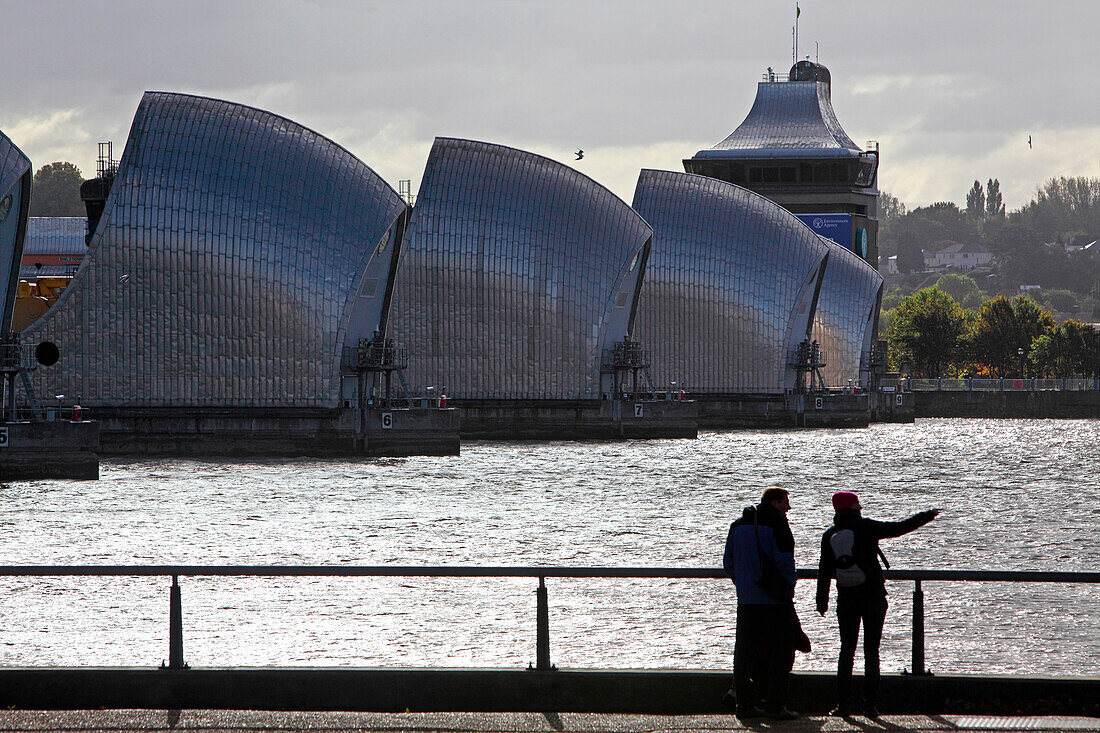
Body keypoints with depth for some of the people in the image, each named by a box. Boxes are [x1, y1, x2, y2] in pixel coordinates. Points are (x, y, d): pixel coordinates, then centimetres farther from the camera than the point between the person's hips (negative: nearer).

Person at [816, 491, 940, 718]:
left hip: (846, 600, 3)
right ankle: (870, 704, -1)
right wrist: (927, 516, 10)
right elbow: (899, 528, -4)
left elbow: (824, 571, 6)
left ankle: (843, 703, 2)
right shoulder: (865, 527, -8)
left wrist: (822, 602, 14)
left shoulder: (829, 535, 3)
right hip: (873, 597, -3)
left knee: (847, 650, 8)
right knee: (871, 651, 1)